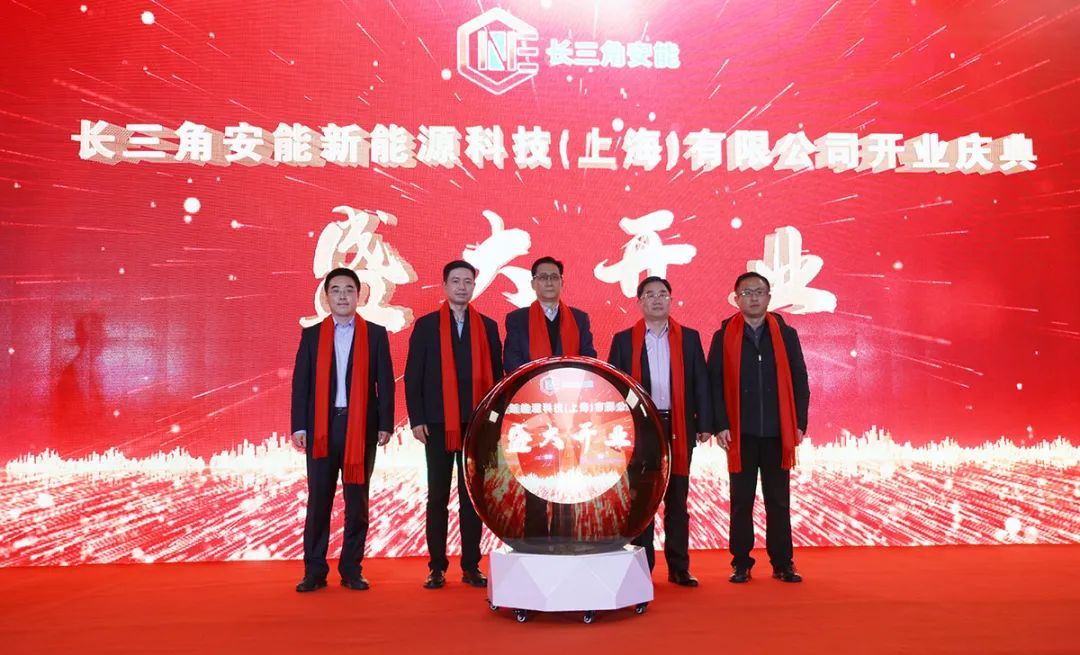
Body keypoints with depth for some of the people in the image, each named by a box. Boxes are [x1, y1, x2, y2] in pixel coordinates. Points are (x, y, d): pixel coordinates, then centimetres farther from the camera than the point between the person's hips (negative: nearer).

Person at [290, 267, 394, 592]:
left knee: (357, 501, 5)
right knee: (318, 501, 4)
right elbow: (300, 383, 6)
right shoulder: (311, 335, 9)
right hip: (321, 427, 1)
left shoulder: (375, 334, 6)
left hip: (361, 427, 0)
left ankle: (352, 570, 14)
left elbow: (385, 381, 3)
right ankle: (314, 571, 12)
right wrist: (299, 426, -3)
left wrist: (385, 424, -4)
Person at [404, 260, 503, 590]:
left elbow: (496, 375, 8)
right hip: (438, 423, -1)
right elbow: (412, 375, 2)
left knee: (473, 495, 5)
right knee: (438, 496, 5)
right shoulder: (426, 325, 4)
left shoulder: (487, 326, 8)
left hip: (477, 423, 1)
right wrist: (417, 419, -5)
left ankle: (471, 566, 13)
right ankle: (437, 568, 12)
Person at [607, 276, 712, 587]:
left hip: (678, 428, 1)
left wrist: (704, 424, -1)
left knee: (677, 500, 7)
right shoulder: (624, 339, 5)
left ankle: (679, 567, 16)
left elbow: (700, 383, 5)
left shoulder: (689, 338, 7)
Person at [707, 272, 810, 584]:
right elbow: (715, 383, 0)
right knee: (741, 501, 6)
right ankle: (741, 563, 15)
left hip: (778, 432, 1)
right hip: (740, 433, -1)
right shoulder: (724, 336, 2)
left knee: (779, 500, 7)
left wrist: (799, 423, -1)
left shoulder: (786, 334, 7)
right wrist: (721, 425, -8)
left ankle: (783, 563, 18)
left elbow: (799, 381, 6)